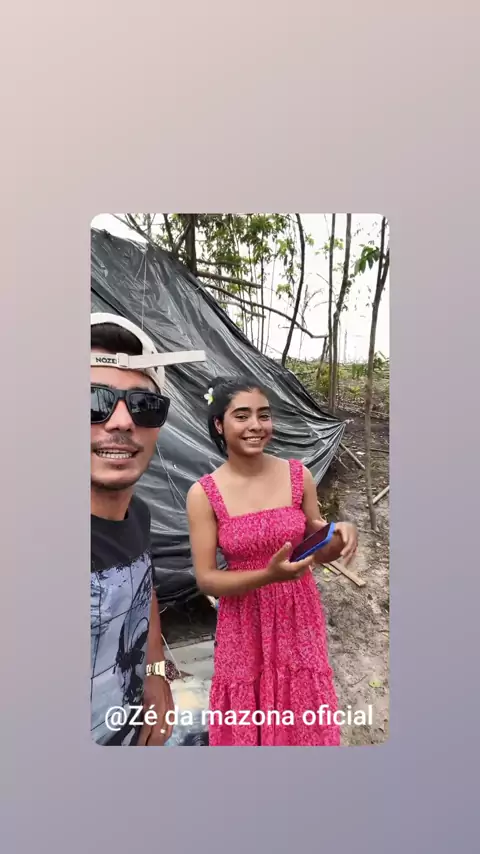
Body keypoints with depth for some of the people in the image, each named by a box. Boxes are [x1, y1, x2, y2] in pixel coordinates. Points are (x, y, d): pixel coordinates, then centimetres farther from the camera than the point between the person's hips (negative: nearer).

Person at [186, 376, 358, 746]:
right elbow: (206, 579, -12)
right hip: (244, 624, -1)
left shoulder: (299, 476, -9)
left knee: (304, 720, 18)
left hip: (299, 617, 2)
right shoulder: (204, 493, -15)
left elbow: (318, 550, 1)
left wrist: (343, 534, -20)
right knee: (246, 724, 16)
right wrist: (267, 576, -26)